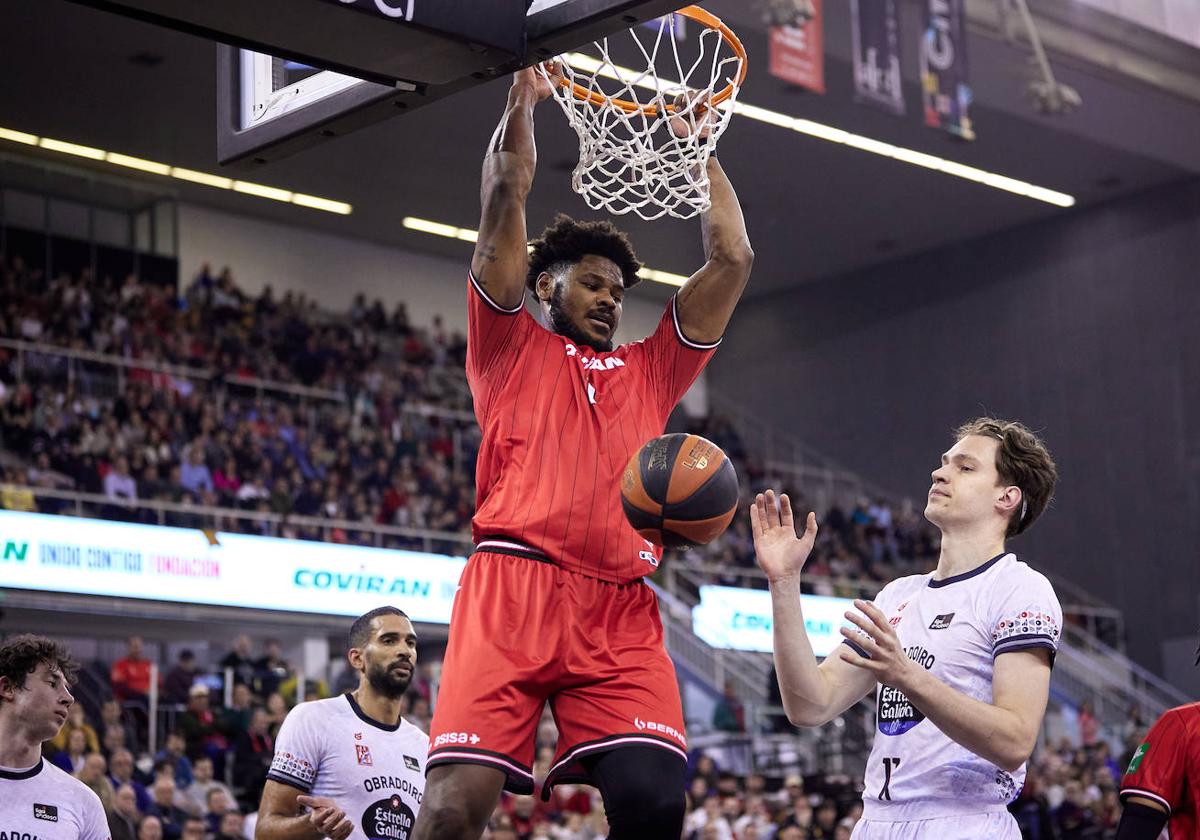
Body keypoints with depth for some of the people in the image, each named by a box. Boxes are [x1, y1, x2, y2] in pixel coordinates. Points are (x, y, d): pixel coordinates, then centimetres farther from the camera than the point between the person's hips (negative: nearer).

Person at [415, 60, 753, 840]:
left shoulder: (649, 370, 28)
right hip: (513, 587, -3)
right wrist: (524, 98, 14)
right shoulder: (512, 348, 19)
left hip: (620, 611, 3)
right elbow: (506, 198, 11)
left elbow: (733, 259, 27)